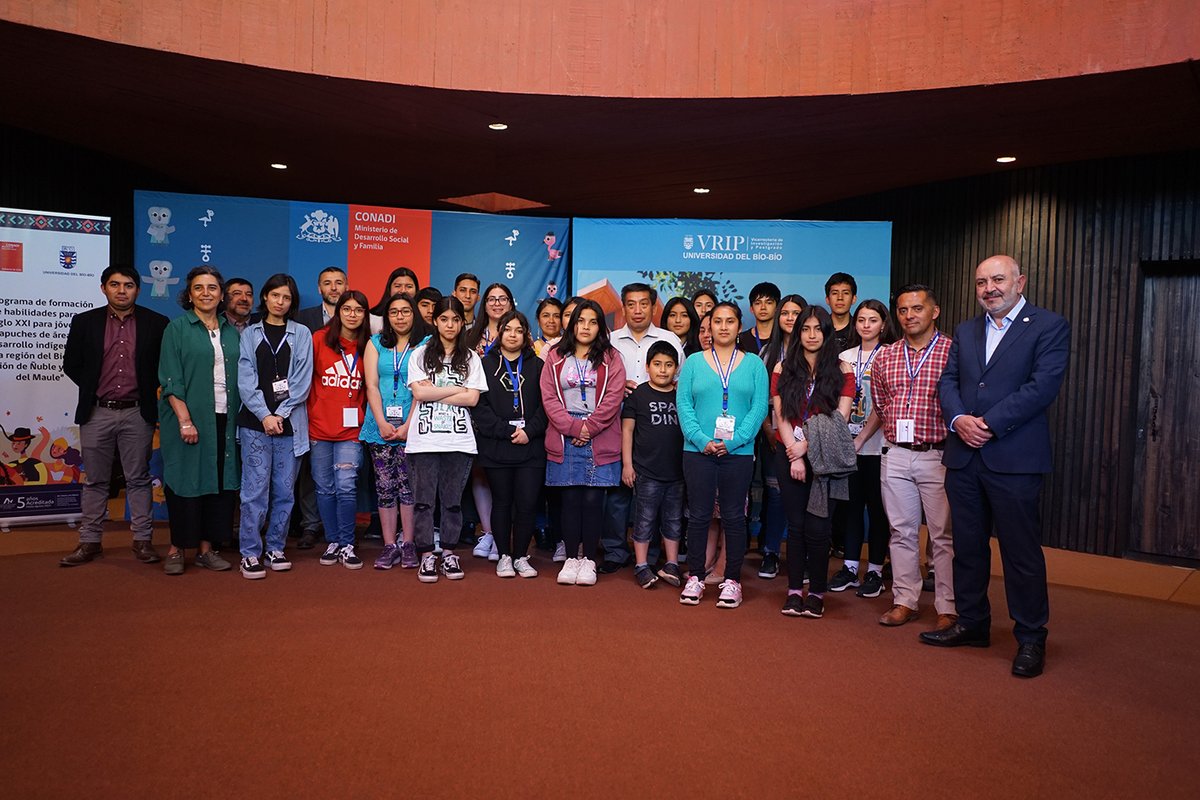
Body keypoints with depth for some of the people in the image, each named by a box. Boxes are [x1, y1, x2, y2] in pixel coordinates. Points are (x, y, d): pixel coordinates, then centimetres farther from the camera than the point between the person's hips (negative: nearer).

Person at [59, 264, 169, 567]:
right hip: (96, 413, 1)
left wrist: (150, 389, 4)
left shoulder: (155, 323, -1)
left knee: (138, 479, 5)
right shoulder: (84, 322, 3)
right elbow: (71, 364, 11)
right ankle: (89, 541, 17)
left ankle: (142, 540, 12)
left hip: (137, 413, -1)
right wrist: (92, 388, 6)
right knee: (95, 480, 9)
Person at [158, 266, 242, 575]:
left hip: (223, 420, 4)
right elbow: (171, 380, -7)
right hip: (188, 419, -4)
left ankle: (206, 548, 16)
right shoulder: (178, 327, 0)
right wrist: (185, 420, -16)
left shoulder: (231, 331, 12)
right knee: (186, 482, 0)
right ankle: (177, 549, 13)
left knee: (220, 482, 6)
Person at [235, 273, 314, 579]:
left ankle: (275, 549, 15)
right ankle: (250, 554, 3)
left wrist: (280, 414, -8)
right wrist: (264, 415, -9)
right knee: (255, 490, -4)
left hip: (290, 423, 1)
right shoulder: (249, 334, 11)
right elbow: (246, 381, 2)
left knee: (284, 490, 4)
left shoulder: (301, 334, 9)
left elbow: (302, 380, 1)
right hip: (255, 422, 0)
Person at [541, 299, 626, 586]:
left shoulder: (611, 357, 6)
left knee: (593, 499, -1)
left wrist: (589, 427, -11)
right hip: (565, 439, 1)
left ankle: (589, 560, 9)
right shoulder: (555, 357, 10)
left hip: (600, 441, -1)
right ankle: (571, 559, 12)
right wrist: (573, 427, -10)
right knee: (570, 499, 3)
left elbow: (613, 397, -4)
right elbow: (549, 397, 1)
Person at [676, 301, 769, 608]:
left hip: (739, 452, 0)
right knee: (698, 515, 5)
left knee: (734, 516, 7)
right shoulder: (694, 362, 7)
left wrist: (733, 441, -13)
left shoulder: (753, 364, 6)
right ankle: (695, 578, 17)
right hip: (698, 451, 0)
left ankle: (732, 581, 17)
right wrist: (701, 440, -13)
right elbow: (683, 404, 0)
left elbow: (759, 407, -1)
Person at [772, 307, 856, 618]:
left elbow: (839, 418, -4)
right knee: (796, 525, 4)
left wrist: (808, 444, -13)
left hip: (824, 457, -1)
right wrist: (795, 456, -9)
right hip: (789, 456, 1)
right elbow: (781, 416, 0)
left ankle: (817, 593, 9)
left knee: (817, 527, -3)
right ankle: (794, 590, 11)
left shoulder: (841, 371, 4)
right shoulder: (783, 369, 7)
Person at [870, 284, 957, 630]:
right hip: (895, 456, 4)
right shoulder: (884, 357, 10)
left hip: (937, 456, -4)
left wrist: (952, 443, -2)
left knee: (944, 535, 2)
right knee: (902, 532, 10)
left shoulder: (953, 352, -5)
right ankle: (905, 601, 20)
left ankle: (948, 608, 11)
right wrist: (895, 433, 13)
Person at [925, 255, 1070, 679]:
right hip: (964, 456, 6)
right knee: (968, 545, 14)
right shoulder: (965, 331, 16)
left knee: (1022, 551, 1)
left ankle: (1031, 638, 15)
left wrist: (989, 423, -16)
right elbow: (948, 381, 11)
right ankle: (972, 623, 28)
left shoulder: (1049, 326, -2)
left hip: (1014, 458, -6)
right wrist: (959, 419, -9)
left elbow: (1043, 385, -12)